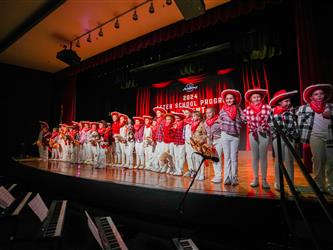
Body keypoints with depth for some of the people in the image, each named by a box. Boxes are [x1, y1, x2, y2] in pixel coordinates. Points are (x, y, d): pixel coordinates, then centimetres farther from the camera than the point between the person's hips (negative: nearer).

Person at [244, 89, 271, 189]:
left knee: (263, 157, 2)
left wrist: (261, 128, -5)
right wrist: (256, 130, -2)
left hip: (264, 133, -1)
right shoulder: (247, 109, 4)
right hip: (253, 134, 2)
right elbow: (249, 122, 5)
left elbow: (267, 120, -2)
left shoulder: (266, 107, 0)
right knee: (255, 157, 7)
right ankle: (256, 179, 16)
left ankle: (264, 180, 11)